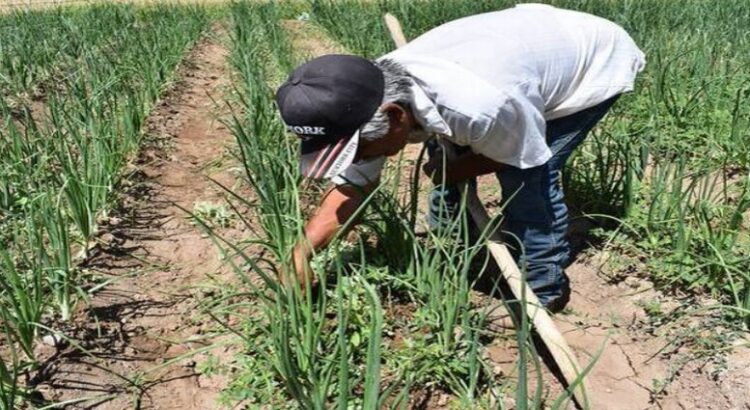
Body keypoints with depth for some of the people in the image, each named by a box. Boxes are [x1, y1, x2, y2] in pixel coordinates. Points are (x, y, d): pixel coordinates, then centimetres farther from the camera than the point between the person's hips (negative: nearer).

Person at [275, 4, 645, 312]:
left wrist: (449, 173, -10)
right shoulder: (375, 93, -22)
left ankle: (542, 288, 0)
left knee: (527, 174, -21)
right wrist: (300, 251, -21)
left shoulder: (477, 108, -45)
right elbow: (353, 185, -12)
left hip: (597, 59, -7)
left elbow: (523, 160, -22)